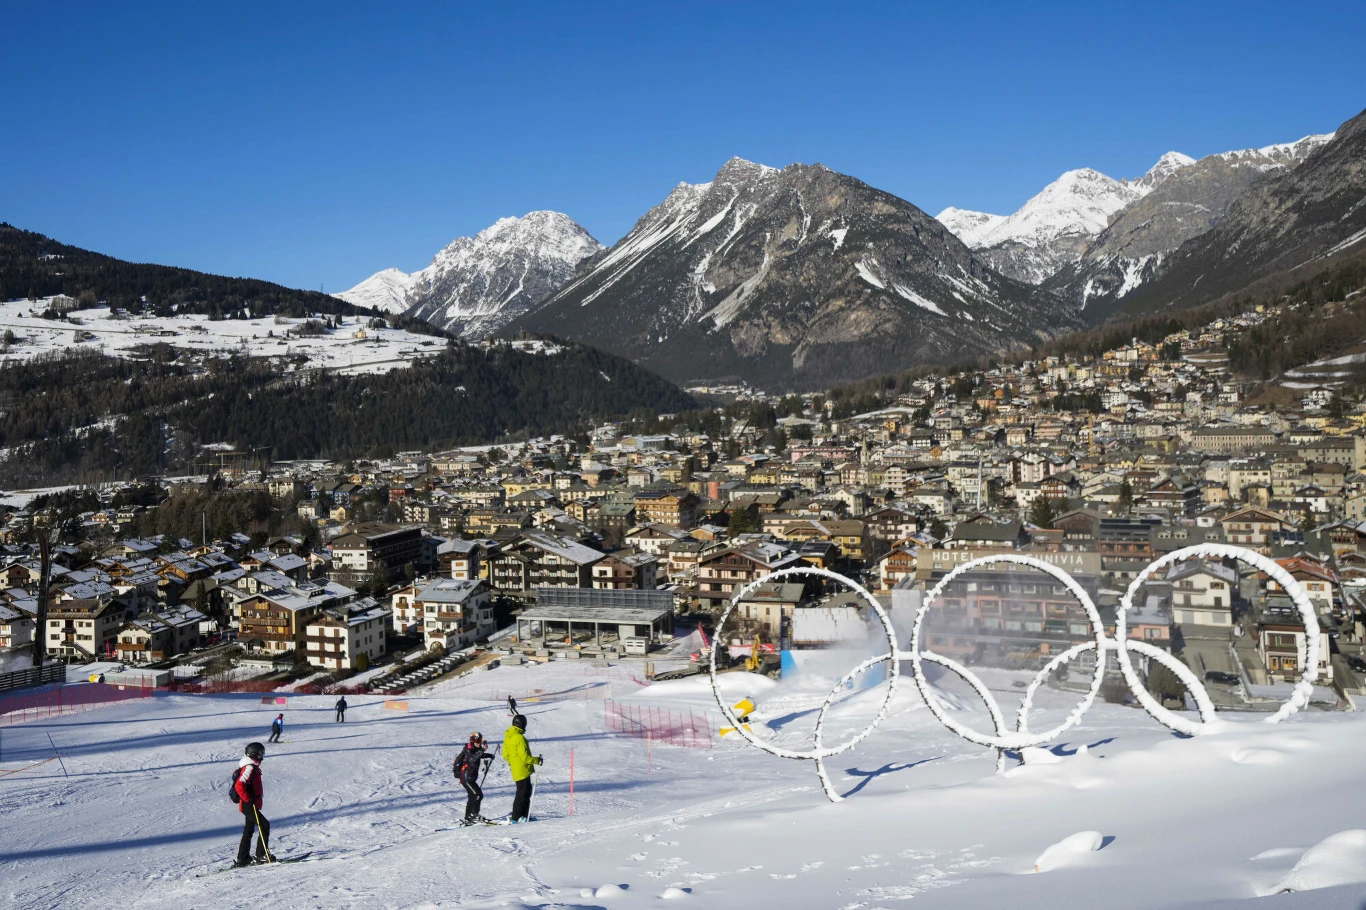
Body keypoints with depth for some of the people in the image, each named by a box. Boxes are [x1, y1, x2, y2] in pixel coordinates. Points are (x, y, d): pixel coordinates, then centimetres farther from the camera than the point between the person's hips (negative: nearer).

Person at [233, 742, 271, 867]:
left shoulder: (252, 767, 15)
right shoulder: (249, 768, -17)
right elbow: (239, 786, -26)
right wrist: (249, 799, -25)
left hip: (250, 805, 11)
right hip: (249, 805, -11)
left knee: (249, 831, 14)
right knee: (264, 826, -10)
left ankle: (243, 858, 20)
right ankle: (262, 855, -7)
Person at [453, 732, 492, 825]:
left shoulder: (475, 750, 10)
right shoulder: (468, 750, -16)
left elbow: (480, 756, 33)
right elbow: (472, 759, -38)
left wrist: (488, 756, 17)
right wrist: (482, 750, -46)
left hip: (471, 778, 10)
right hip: (466, 778, -10)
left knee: (472, 797, 15)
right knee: (478, 795, -14)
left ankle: (468, 818, 21)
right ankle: (474, 814, -9)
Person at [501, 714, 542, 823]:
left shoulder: (508, 737, 7)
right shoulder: (519, 737, -21)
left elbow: (505, 755, 16)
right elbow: (525, 757, -21)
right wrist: (537, 760, -9)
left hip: (515, 770, 9)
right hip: (523, 770, -9)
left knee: (526, 791, 17)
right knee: (522, 794, -2)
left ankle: (524, 815, 22)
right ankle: (515, 818, 0)